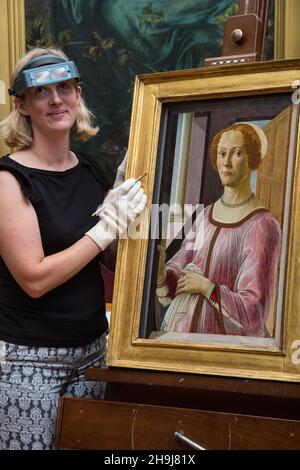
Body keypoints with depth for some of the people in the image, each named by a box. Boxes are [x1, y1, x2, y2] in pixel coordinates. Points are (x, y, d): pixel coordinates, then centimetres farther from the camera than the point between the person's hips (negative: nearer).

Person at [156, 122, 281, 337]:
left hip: (225, 336, -5)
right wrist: (160, 272, -15)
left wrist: (206, 287, -16)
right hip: (182, 329, 5)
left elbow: (254, 313, -17)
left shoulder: (263, 226, -14)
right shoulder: (205, 216, 4)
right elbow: (172, 286, 3)